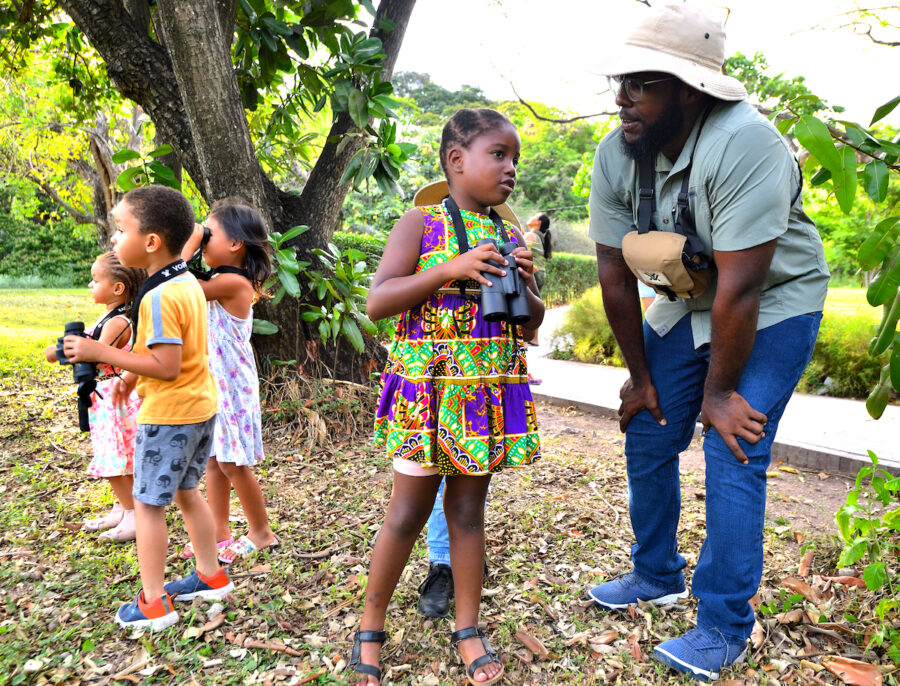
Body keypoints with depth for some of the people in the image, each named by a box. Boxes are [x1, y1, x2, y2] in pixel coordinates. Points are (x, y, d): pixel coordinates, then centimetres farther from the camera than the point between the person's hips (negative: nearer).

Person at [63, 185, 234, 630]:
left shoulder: (159, 296, -23)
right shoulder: (189, 283, 6)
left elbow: (166, 366, -26)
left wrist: (102, 353, -21)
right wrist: (133, 377, 16)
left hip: (168, 414, -9)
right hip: (200, 405, 9)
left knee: (148, 503, 5)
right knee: (185, 493, 21)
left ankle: (153, 604, 16)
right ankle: (210, 576, 33)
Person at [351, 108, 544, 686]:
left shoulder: (509, 236, 11)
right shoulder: (422, 224, -3)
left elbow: (533, 321, 16)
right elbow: (377, 302, -13)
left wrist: (524, 286, -6)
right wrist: (450, 269, -21)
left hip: (490, 391, 4)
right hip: (428, 385, -4)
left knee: (469, 509, 12)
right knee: (409, 512, 5)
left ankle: (468, 628, 28)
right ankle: (371, 624, 26)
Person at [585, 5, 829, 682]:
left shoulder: (743, 144, -32)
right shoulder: (615, 154, -13)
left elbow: (739, 289, -29)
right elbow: (616, 277, -8)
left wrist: (720, 390, -20)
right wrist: (640, 375, -2)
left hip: (773, 307, -6)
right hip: (683, 305, 6)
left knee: (733, 457, -11)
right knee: (646, 437, 7)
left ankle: (725, 630, 7)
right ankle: (658, 575, 30)